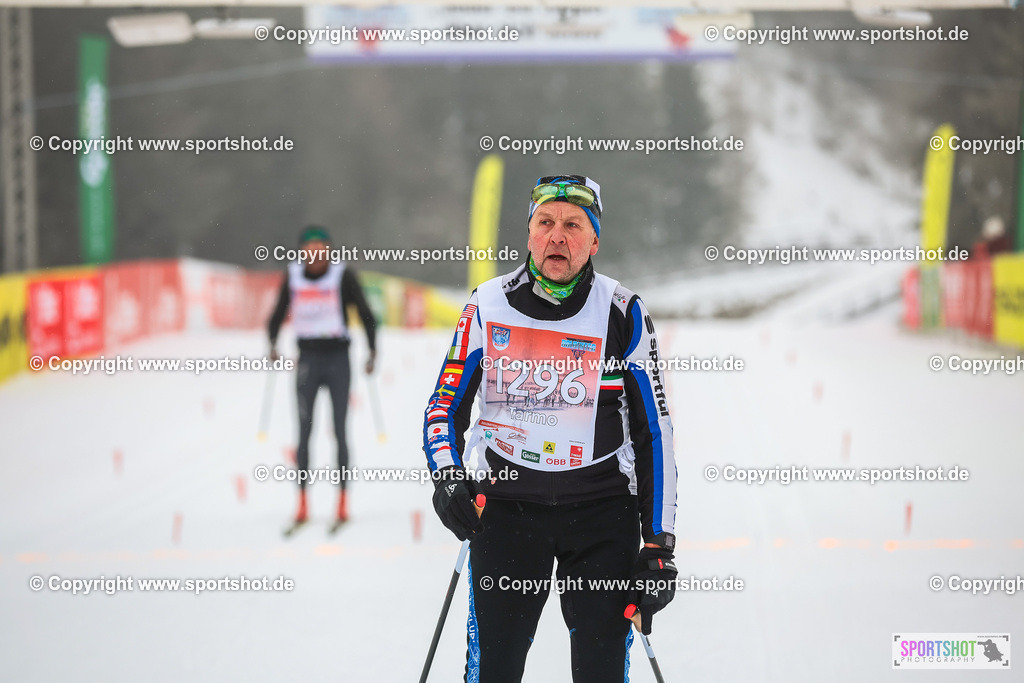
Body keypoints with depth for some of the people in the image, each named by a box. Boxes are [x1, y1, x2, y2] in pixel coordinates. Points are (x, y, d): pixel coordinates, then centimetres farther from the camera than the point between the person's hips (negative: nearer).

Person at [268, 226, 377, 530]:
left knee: (339, 431, -1)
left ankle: (343, 503, 4)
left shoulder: (343, 275, -5)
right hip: (307, 358, 2)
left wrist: (372, 351, -10)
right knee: (304, 431, -2)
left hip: (338, 357, -2)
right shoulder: (293, 277, 3)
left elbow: (365, 313, -1)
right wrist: (272, 343, -6)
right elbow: (278, 313, 11)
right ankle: (302, 504, 1)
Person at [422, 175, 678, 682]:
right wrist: (447, 475, -12)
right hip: (506, 503, 1)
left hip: (602, 509, -1)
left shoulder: (623, 316, 0)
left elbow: (654, 433, 3)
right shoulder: (487, 308, 3)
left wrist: (659, 546, -2)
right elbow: (445, 407, 9)